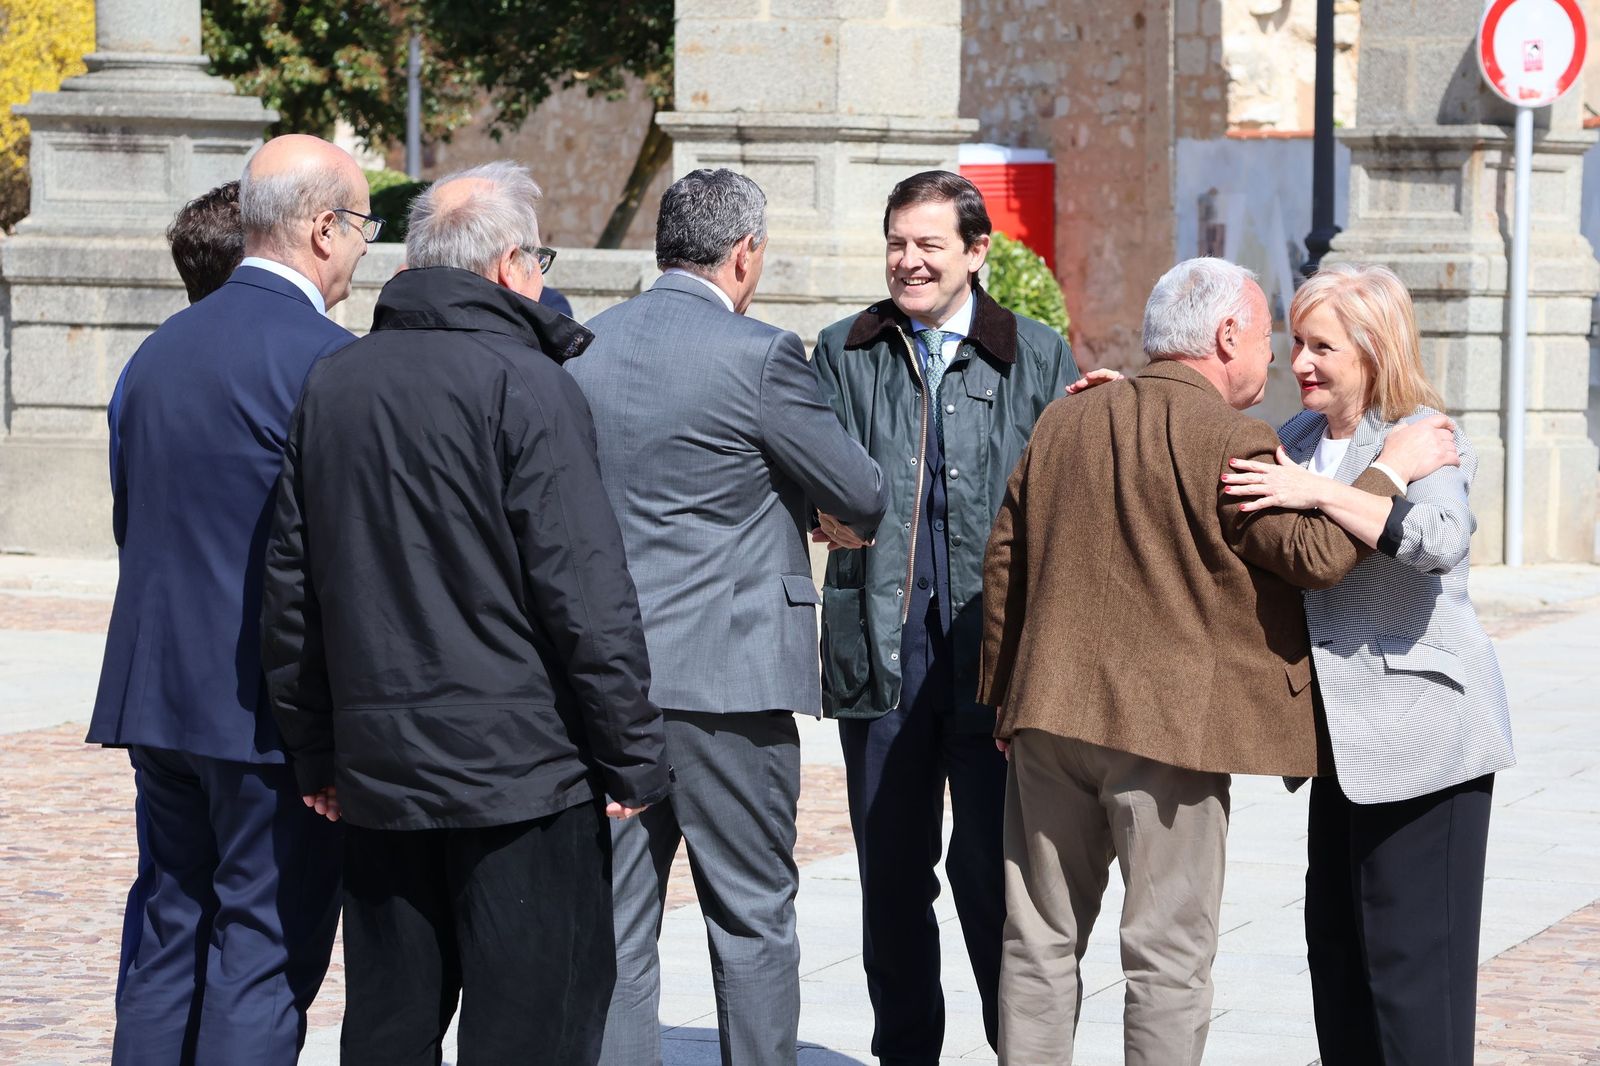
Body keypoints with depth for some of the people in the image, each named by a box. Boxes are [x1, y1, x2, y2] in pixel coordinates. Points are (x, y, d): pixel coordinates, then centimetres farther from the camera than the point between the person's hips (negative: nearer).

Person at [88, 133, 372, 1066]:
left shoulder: (160, 351, 11)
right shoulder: (325, 359, -14)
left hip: (157, 696, 7)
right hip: (279, 708, -7)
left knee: (167, 938, 14)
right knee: (266, 954, -2)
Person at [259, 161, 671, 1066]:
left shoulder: (333, 385, 9)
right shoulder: (527, 386, -11)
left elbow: (291, 589, 13)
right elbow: (586, 593, -14)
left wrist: (317, 751, 20)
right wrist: (635, 755, -7)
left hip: (377, 766, 6)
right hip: (520, 762, -6)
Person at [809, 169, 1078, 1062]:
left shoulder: (1040, 357, 6)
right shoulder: (845, 353, 12)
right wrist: (826, 512, -16)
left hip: (998, 652, -2)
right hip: (884, 650, 2)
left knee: (992, 869, -2)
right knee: (891, 871, 8)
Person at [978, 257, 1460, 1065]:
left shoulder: (1062, 424, 11)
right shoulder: (1227, 440, -9)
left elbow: (1004, 561, 14)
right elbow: (1315, 553, -15)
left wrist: (1008, 695, 20)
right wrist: (1390, 471, -3)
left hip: (1047, 717, 6)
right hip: (1168, 726, -6)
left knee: (1041, 942, 12)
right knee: (1168, 958, 2)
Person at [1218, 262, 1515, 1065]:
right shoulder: (1302, 438, 12)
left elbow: (1442, 539, -31)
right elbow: (1219, 473, 30)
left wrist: (1318, 493, -35)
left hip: (1423, 732, -9)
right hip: (1349, 736, 9)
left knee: (1410, 956, -7)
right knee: (1337, 945, 13)